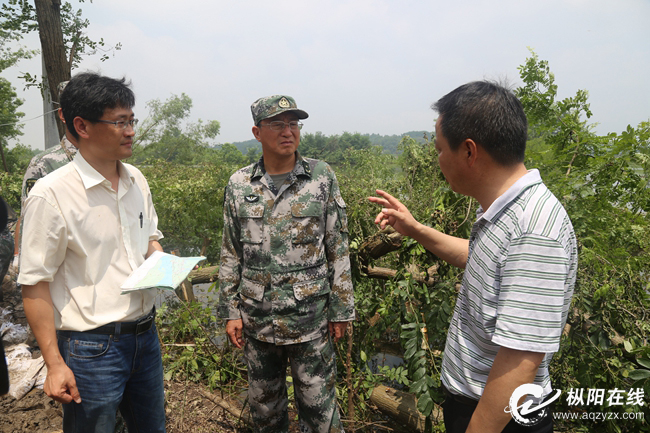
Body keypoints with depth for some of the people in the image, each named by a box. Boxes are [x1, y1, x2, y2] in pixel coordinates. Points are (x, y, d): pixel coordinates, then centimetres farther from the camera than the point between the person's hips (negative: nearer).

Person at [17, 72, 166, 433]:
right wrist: (54, 363, -13)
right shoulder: (51, 194, -16)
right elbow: (35, 284, -13)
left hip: (144, 335, 6)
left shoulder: (136, 181, 3)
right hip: (92, 346, -6)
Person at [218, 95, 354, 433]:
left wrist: (341, 310, -2)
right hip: (256, 318, 3)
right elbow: (231, 253, 7)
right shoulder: (239, 184, 1)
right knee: (264, 404, 18)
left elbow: (338, 249, -2)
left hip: (310, 317, -2)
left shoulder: (322, 177, -4)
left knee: (318, 405, 7)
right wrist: (230, 311, 4)